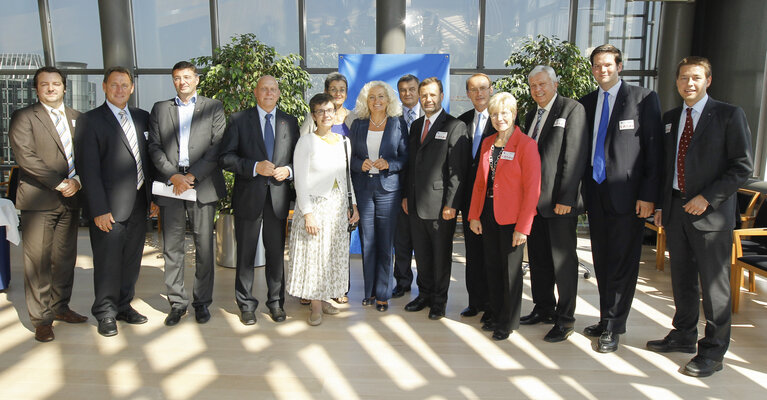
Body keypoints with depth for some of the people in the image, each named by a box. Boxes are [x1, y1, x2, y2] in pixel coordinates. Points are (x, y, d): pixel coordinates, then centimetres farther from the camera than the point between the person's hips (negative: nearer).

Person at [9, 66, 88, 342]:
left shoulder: (77, 118, 14)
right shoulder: (23, 117, 1)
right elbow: (26, 156, -11)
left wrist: (77, 181, -7)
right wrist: (58, 182, -14)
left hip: (70, 199, 4)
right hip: (38, 200, -4)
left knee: (65, 258, 10)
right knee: (38, 261, 0)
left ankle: (60, 307, 23)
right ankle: (41, 319, 9)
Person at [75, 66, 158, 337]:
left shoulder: (142, 117, 12)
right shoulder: (90, 121, -4)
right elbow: (88, 169, -9)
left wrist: (153, 196, 8)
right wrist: (99, 209, -15)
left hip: (138, 203, 5)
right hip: (109, 207, -5)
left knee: (132, 259, 13)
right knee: (108, 262, 4)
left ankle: (124, 306, 29)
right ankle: (105, 314, 20)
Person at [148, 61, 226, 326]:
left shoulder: (213, 107, 9)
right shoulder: (160, 109, 16)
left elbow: (218, 146, -1)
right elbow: (154, 147, 7)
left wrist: (193, 175, -10)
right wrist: (173, 175, -8)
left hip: (203, 184, -2)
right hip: (169, 184, 2)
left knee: (204, 246, 1)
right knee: (172, 247, 4)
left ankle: (202, 302, 13)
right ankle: (177, 302, 15)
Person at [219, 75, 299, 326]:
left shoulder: (290, 122, 11)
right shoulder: (239, 120, 2)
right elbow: (226, 157, -6)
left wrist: (289, 171, -8)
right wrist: (255, 167, -18)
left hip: (278, 196, 2)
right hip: (249, 196, -2)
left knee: (276, 253, 10)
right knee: (246, 253, 6)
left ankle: (276, 302, 24)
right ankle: (246, 305, 21)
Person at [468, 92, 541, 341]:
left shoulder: (526, 145, -11)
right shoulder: (487, 143, 9)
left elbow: (532, 189, -14)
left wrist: (523, 226, -18)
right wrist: (474, 215, 5)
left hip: (511, 218, -6)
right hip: (488, 215, 6)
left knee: (511, 269, 6)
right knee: (492, 267, 13)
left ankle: (509, 322, 22)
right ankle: (496, 315, 30)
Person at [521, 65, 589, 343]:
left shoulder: (572, 109, -7)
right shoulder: (531, 116, 17)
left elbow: (575, 156, -14)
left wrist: (565, 198, -18)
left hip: (559, 201, -7)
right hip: (533, 200, 7)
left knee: (563, 258, 1)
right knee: (538, 257, 14)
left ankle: (565, 318, 12)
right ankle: (544, 309, 28)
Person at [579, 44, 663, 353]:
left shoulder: (644, 98, -3)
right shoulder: (586, 103, 11)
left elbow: (654, 149, -7)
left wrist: (648, 196, -12)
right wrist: (581, 189, 6)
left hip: (627, 194, -5)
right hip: (596, 193, 5)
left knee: (622, 263, 1)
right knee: (601, 261, 13)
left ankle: (614, 328, 12)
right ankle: (606, 319, 27)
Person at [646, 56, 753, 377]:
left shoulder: (729, 115, -3)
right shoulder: (670, 119, 13)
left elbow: (743, 166, -7)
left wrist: (707, 198, -15)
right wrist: (661, 204, 10)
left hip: (710, 212, -5)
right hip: (675, 209, 5)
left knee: (714, 284, 1)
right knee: (682, 278, 15)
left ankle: (713, 351, 13)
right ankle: (683, 336, 30)